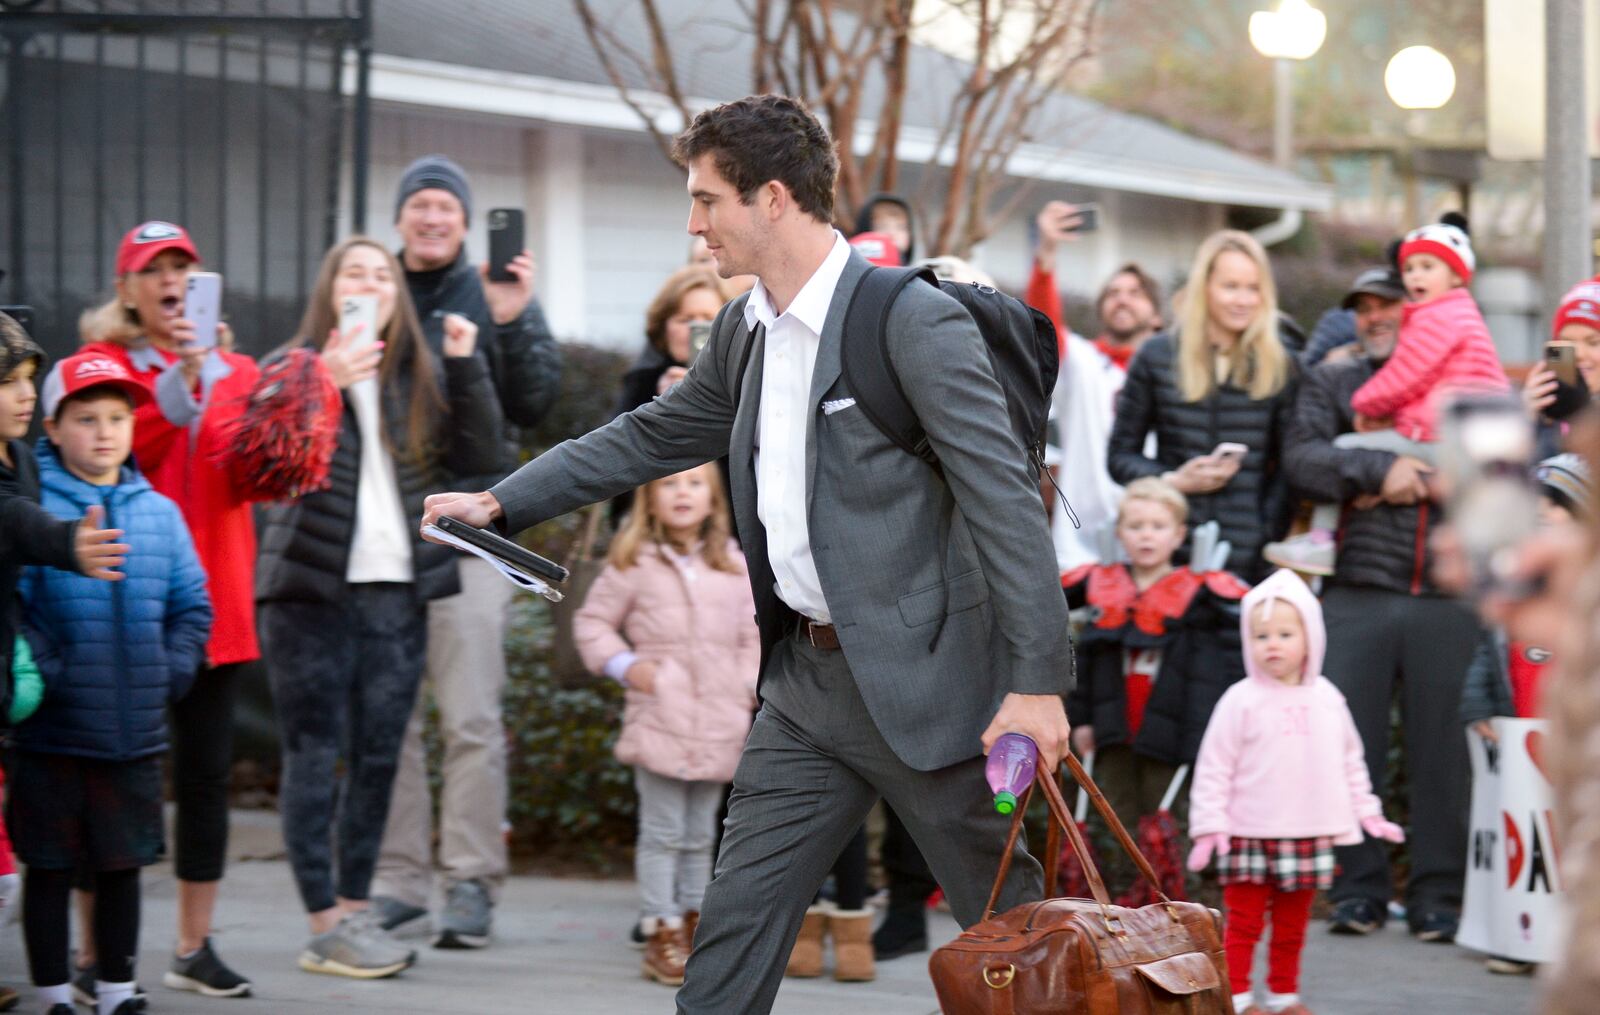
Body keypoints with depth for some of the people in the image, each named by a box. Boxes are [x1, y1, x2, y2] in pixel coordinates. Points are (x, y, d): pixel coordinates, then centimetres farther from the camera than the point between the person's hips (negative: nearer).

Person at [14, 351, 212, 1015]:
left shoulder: (159, 512, 8)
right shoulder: (34, 506, -7)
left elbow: (191, 607, 14)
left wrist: (169, 675, 2)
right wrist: (41, 677, -17)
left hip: (135, 732, 4)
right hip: (52, 731, -4)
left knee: (123, 865, 13)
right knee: (50, 866, 5)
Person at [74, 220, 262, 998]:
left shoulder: (235, 373, 14)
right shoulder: (103, 365, 4)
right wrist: (178, 380, -20)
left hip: (211, 603, 4)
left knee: (207, 774, 6)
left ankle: (194, 948, 14)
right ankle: (96, 955, 4)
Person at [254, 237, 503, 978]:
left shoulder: (422, 378, 13)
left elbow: (479, 457, 4)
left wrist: (466, 366, -4)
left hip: (398, 592, 5)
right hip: (312, 591, -4)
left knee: (378, 757, 7)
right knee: (316, 757, -4)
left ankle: (355, 909, 15)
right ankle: (325, 925, -3)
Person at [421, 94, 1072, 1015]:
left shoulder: (916, 321, -16)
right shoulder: (749, 332, 11)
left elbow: (1007, 499, -19)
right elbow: (651, 438, 26)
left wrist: (1038, 681, -23)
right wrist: (502, 503, 21)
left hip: (921, 680, -8)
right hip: (807, 680, 8)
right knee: (734, 934, 6)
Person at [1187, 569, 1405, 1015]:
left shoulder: (1327, 700, 6)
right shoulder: (1241, 701, -7)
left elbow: (1349, 761, 16)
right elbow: (1214, 766, -6)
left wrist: (1366, 812, 15)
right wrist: (1209, 824, -10)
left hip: (1309, 836, 4)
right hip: (1249, 836, -4)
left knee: (1292, 927, 12)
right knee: (1243, 922, 0)